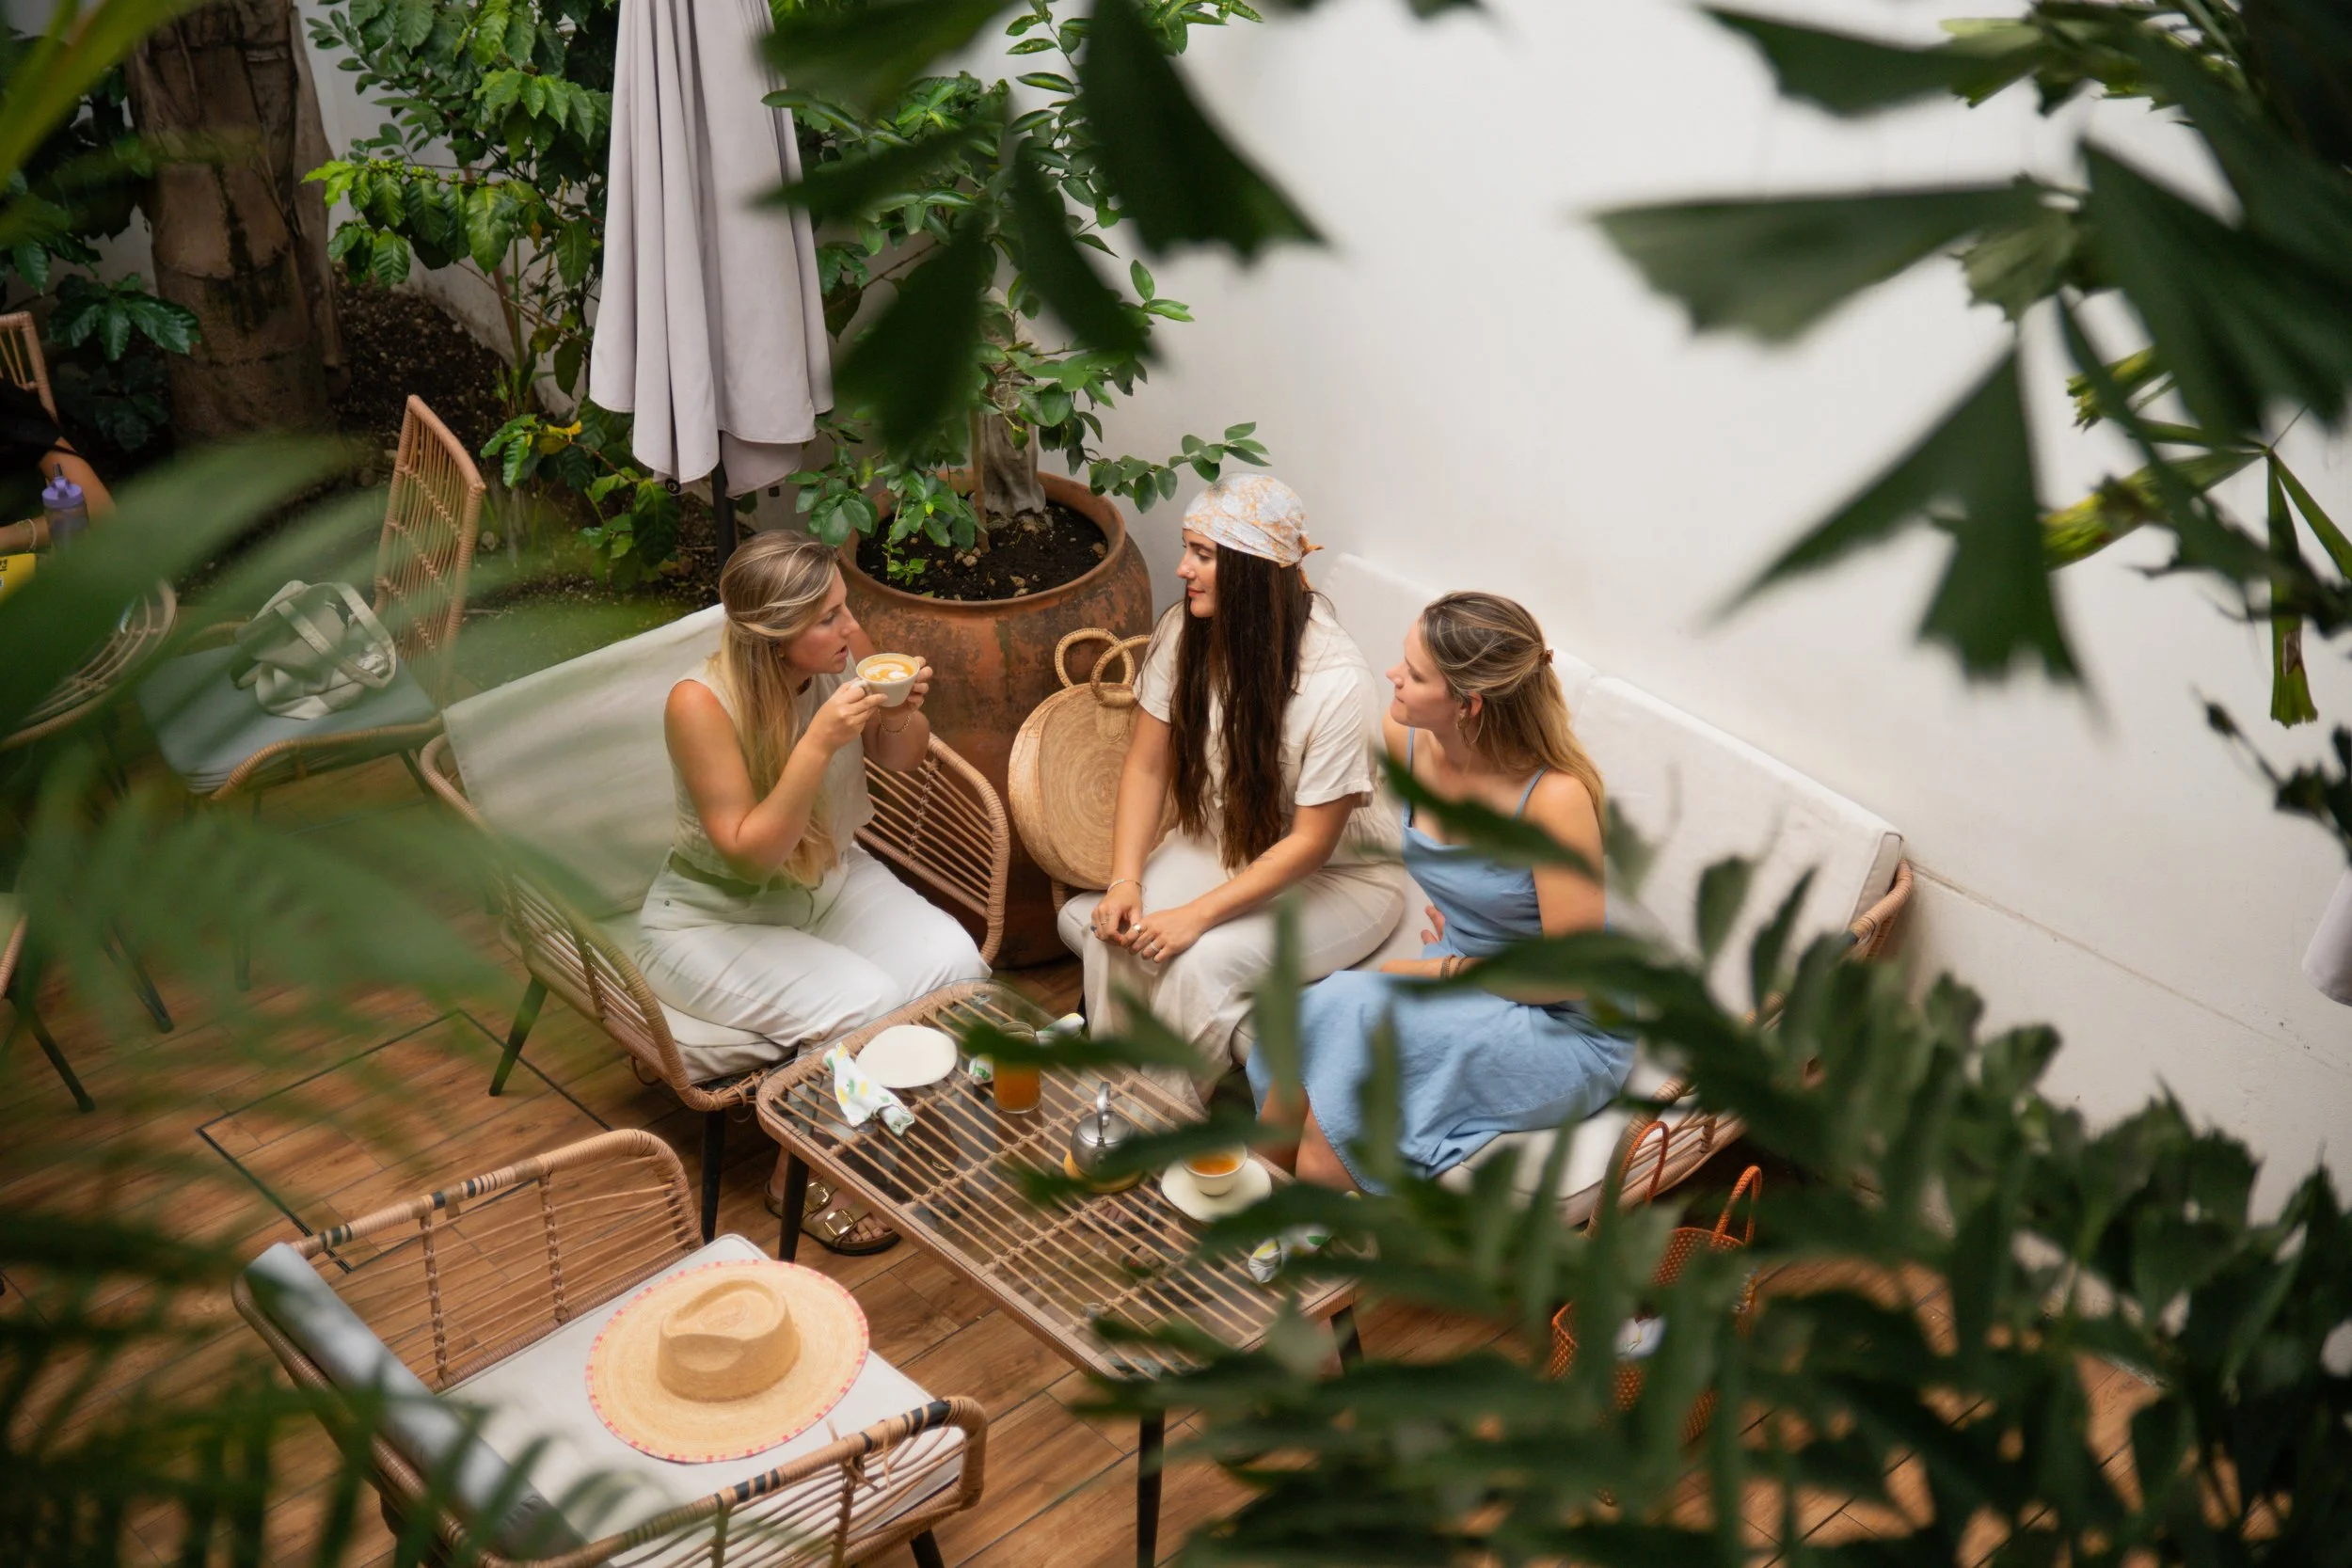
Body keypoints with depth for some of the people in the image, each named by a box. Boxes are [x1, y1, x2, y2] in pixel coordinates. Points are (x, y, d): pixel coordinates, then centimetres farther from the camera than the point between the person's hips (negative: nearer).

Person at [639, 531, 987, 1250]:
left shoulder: (844, 653, -15)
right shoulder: (700, 704, -29)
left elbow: (902, 758, 4)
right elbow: (749, 852, -27)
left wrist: (906, 712, -20)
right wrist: (821, 743, -37)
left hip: (830, 878, 5)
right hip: (714, 917, -5)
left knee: (953, 966, -18)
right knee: (863, 1008, -26)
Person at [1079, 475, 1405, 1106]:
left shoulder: (1338, 682, -30)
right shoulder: (1183, 633, -12)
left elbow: (1311, 843, -24)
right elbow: (1146, 766, -5)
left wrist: (1197, 915, -28)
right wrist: (1125, 880, -19)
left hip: (1339, 874, -5)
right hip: (1222, 843, 5)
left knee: (1199, 963, -28)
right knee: (1114, 931, -21)